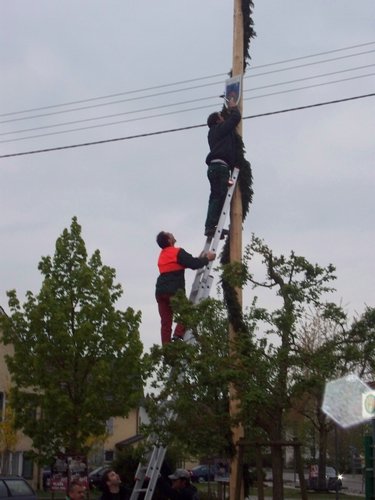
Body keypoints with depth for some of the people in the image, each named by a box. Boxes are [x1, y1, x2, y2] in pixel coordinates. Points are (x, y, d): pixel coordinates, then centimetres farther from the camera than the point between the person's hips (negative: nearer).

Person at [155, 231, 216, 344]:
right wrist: (207, 258, 7)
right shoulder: (178, 252, -6)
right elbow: (193, 264, -9)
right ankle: (178, 336, -8)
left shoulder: (163, 254, 21)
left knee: (166, 322, 5)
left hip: (160, 292, 7)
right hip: (173, 291, -7)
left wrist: (200, 258, 29)